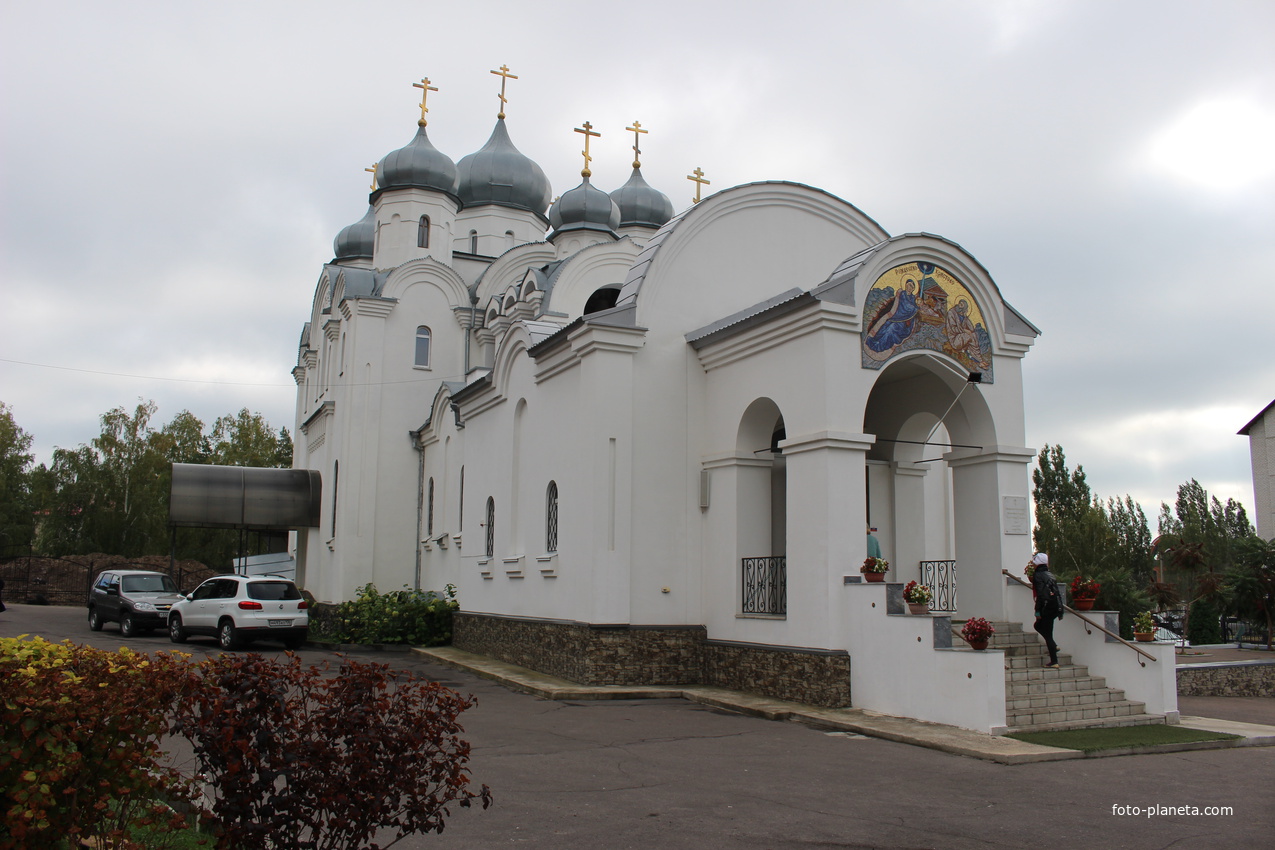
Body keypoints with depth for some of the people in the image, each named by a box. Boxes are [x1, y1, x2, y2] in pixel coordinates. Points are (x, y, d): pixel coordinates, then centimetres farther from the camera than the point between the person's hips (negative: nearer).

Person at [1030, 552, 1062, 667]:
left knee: (1047, 634, -3)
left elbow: (1040, 594, -17)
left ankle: (1054, 661, -2)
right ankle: (1053, 645, 15)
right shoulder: (1050, 575, 16)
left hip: (1047, 607, -8)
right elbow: (1057, 593, 16)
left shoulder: (1038, 575, -8)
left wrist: (1037, 611, -15)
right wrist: (1060, 612, 19)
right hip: (1056, 607, 8)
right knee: (1038, 625, 26)